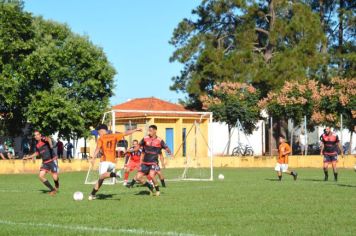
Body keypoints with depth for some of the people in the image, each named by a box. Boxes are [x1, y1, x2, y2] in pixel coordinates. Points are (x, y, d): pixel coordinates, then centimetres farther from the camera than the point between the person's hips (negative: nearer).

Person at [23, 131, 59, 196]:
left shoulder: (43, 139, -13)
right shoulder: (37, 144, 9)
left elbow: (48, 139, -39)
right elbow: (37, 153, 28)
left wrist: (50, 145, -60)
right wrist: (28, 157, 27)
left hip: (52, 160, -7)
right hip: (45, 162, 7)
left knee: (55, 177, -9)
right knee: (41, 176, -9)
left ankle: (57, 185, 30)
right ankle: (52, 190, 4)